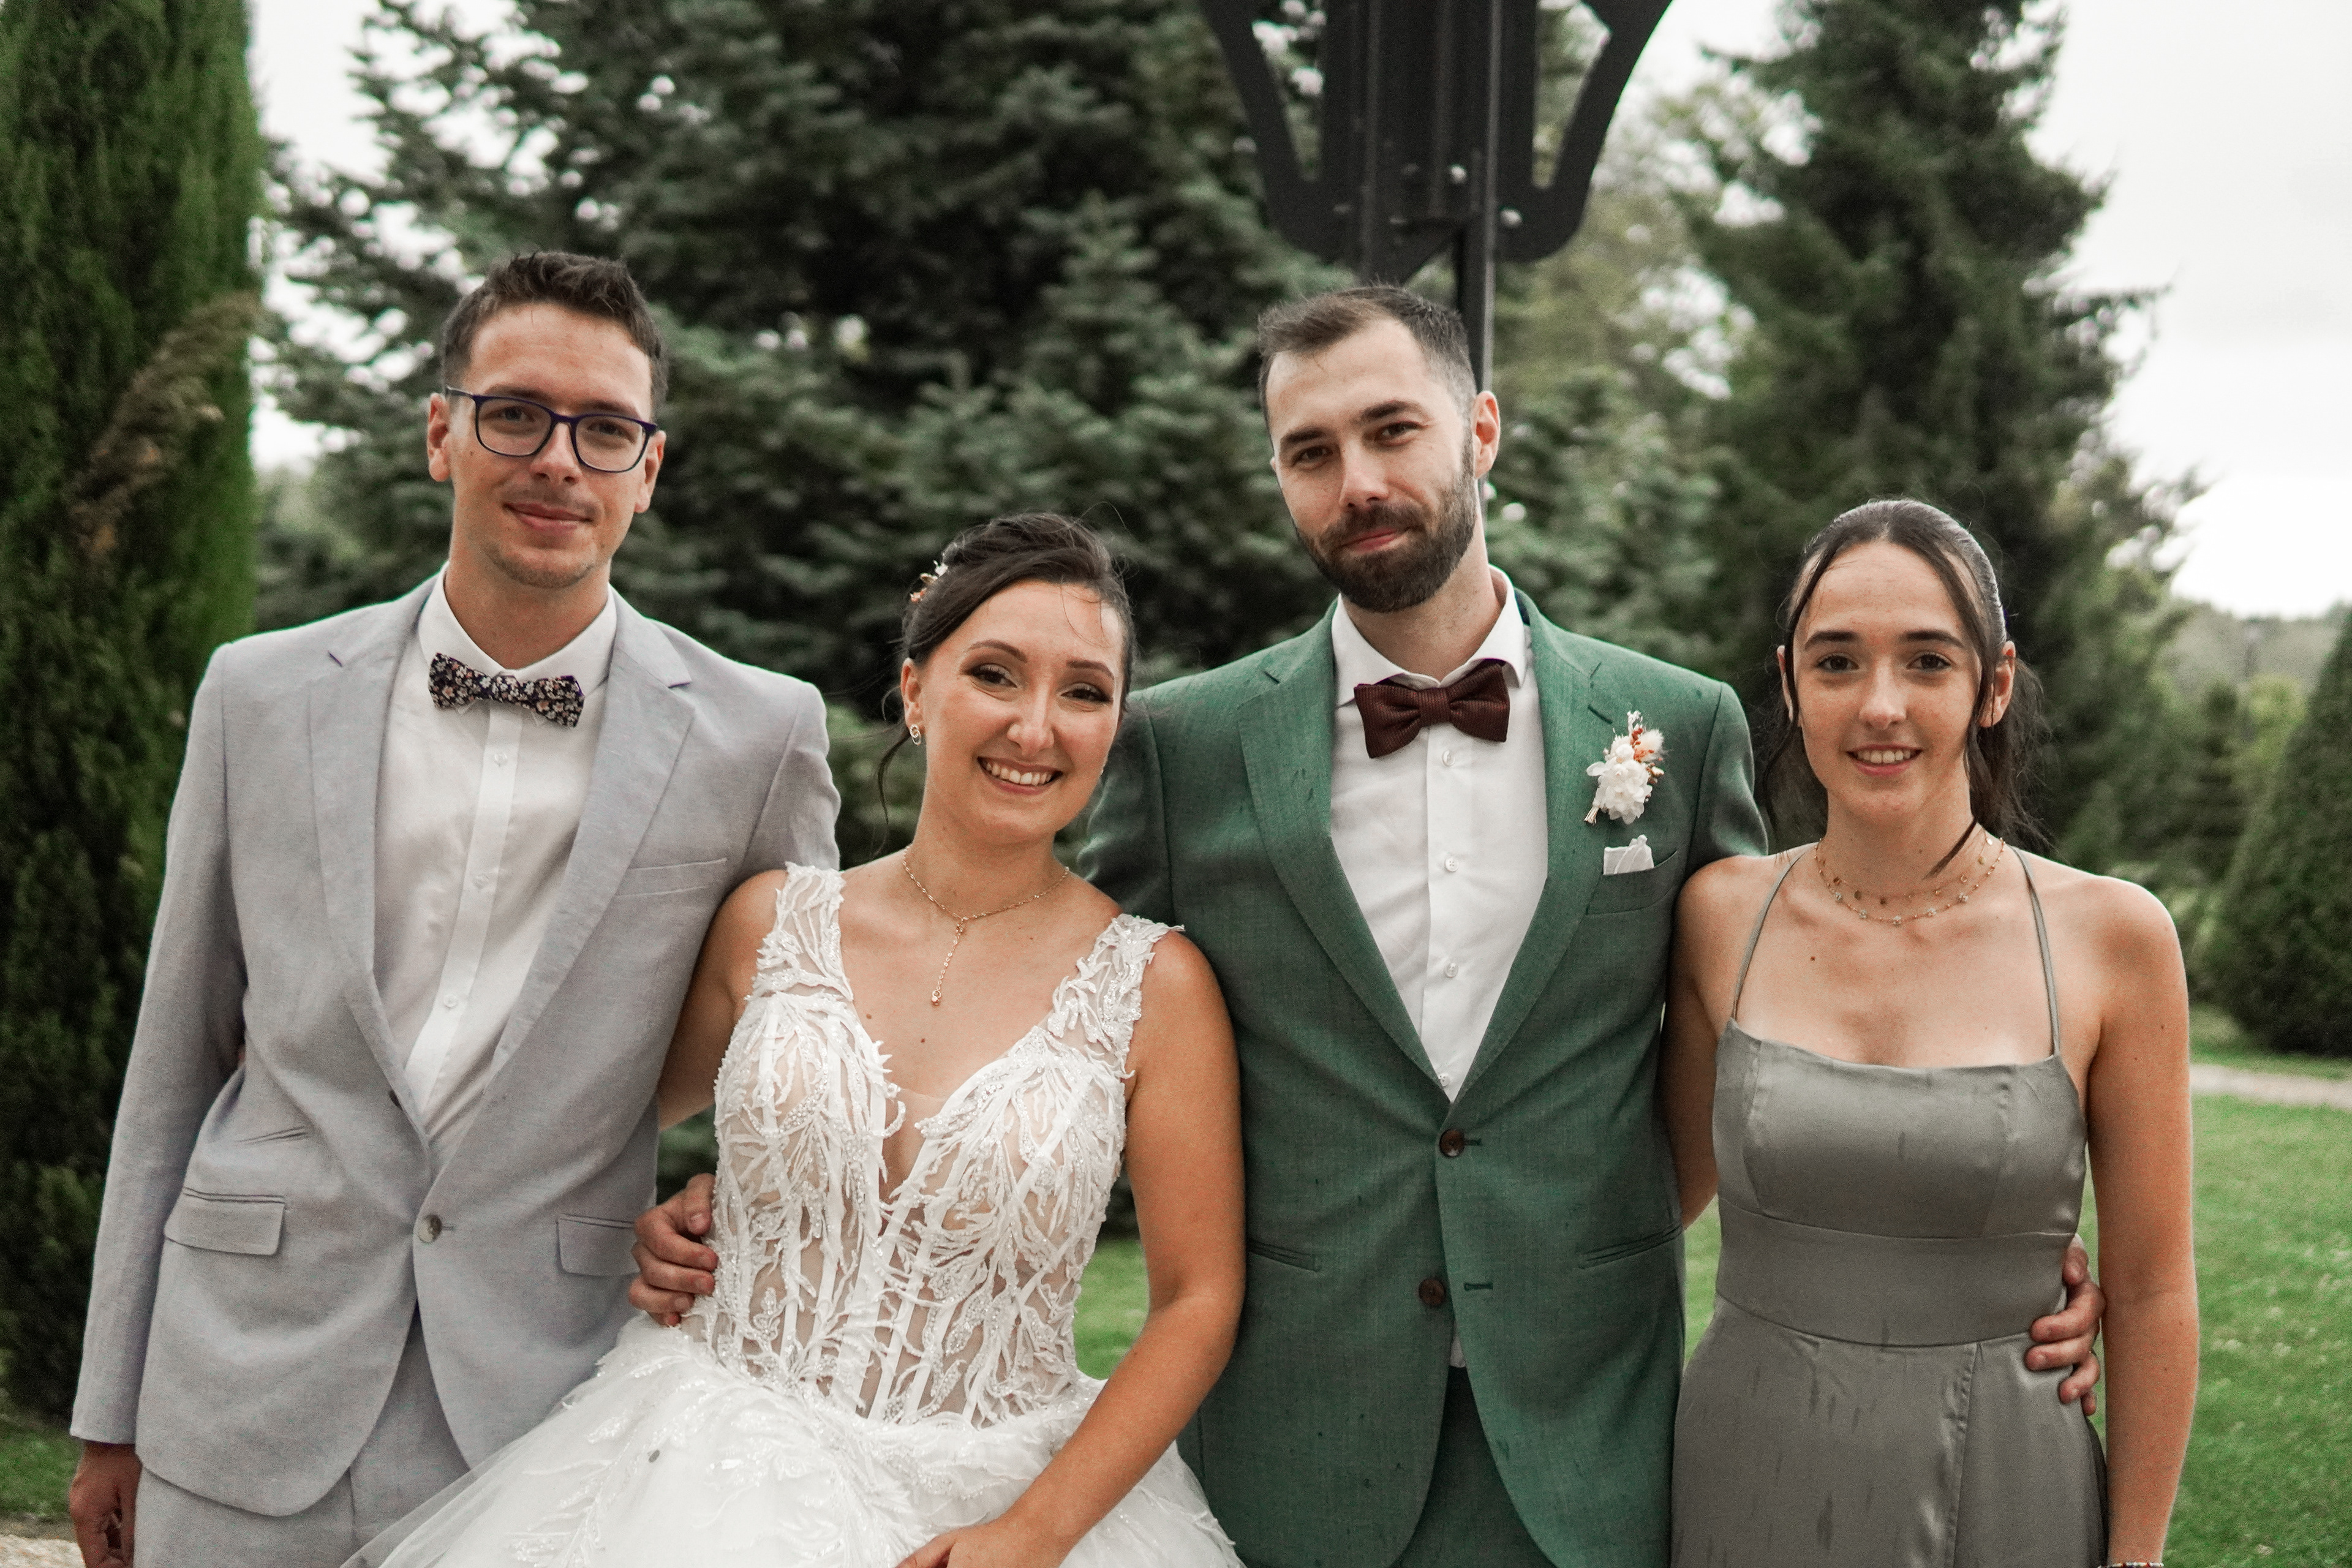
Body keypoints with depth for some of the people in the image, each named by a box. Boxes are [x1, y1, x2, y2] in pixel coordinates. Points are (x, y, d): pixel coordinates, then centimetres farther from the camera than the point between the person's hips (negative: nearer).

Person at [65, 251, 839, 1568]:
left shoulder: (760, 737, -2)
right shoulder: (262, 697, 3)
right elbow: (176, 1065, 9)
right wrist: (112, 1413, 10)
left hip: (556, 1412, -1)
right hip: (250, 1421, 2)